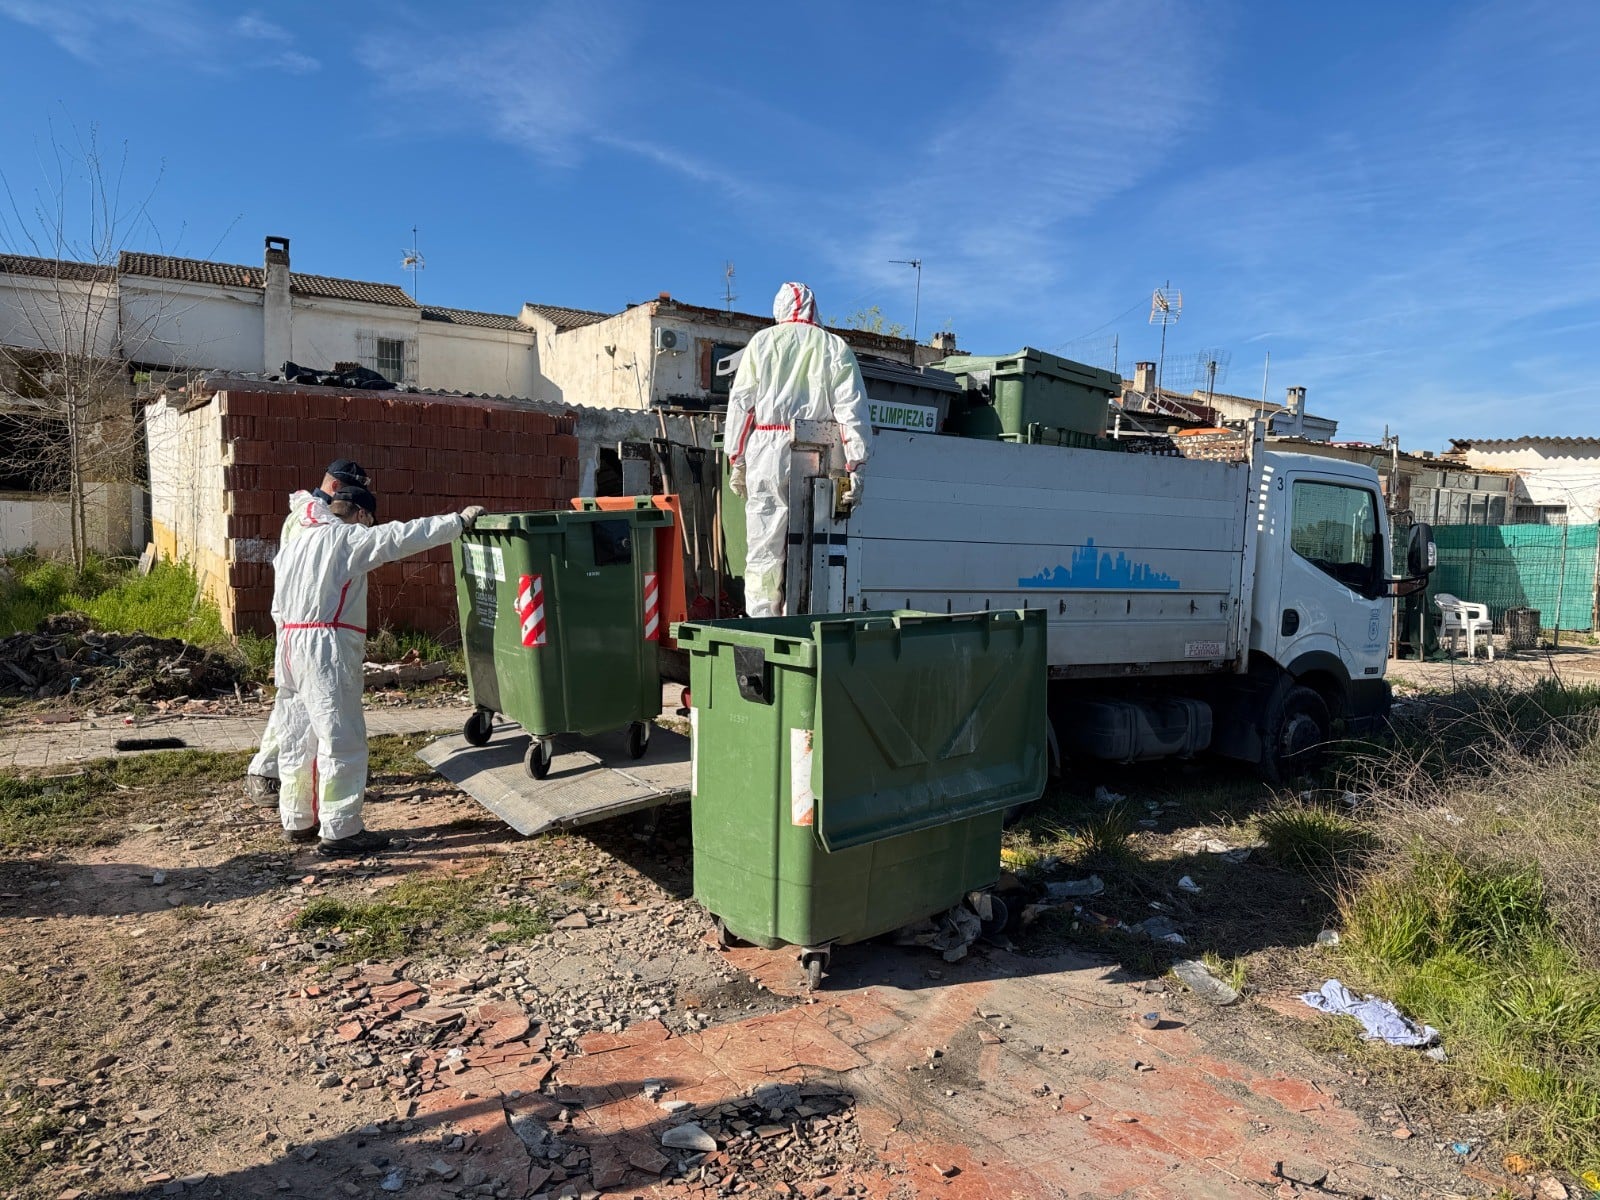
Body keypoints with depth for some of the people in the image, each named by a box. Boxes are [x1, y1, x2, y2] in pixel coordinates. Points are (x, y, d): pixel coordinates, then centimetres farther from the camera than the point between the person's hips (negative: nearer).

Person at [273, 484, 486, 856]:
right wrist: (460, 520, -4)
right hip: (327, 647, -9)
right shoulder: (349, 538, -6)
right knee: (342, 741, -5)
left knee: (297, 739, 15)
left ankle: (296, 821, 25)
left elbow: (279, 608, 19)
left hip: (291, 645, 9)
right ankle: (339, 831, -2)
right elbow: (403, 535, -10)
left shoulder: (295, 544, 20)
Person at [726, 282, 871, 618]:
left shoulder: (762, 341, 11)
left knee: (763, 547, 1)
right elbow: (852, 408, 2)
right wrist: (855, 465, 0)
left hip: (767, 451, 0)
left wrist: (736, 460, 9)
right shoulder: (835, 347, 11)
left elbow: (741, 402, 7)